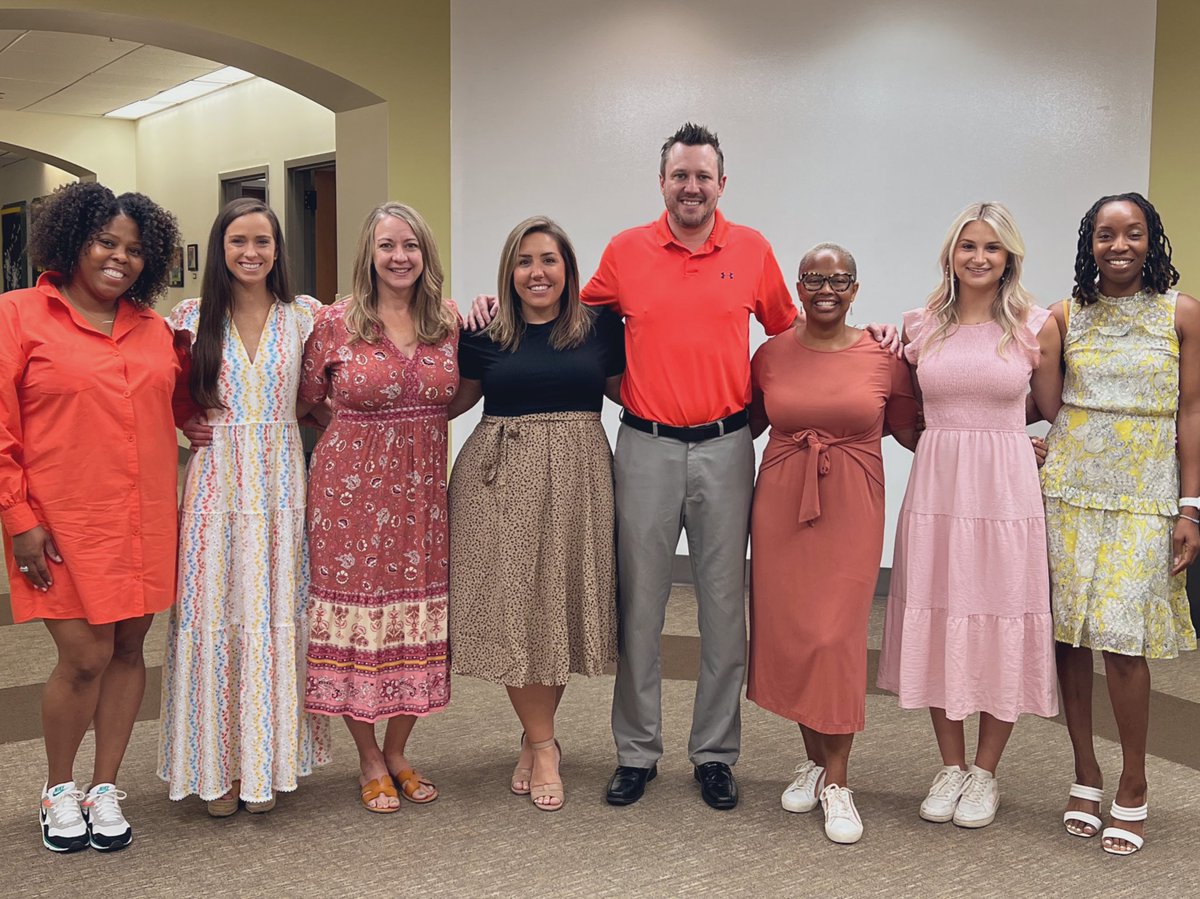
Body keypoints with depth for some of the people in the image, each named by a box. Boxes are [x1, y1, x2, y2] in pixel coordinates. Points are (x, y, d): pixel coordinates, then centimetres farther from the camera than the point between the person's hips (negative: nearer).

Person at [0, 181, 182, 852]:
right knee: (85, 658, -4)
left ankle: (105, 788, 26)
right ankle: (60, 790, 21)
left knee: (128, 649, 9)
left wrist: (191, 363, 4)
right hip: (64, 525, -5)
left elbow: (177, 409, 24)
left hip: (145, 522, 5)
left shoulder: (153, 328, 11)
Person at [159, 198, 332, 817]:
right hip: (216, 479, 0)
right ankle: (219, 764, 13)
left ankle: (266, 762, 17)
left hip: (280, 480, 0)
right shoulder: (192, 318, 4)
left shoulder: (304, 316, 4)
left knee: (275, 616, 5)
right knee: (214, 614, 1)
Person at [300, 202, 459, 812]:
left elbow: (458, 398, 18)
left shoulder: (450, 323, 5)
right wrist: (356, 434, 2)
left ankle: (397, 752, 26)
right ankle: (370, 763, 19)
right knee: (354, 613, 2)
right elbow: (305, 402, 5)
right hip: (351, 487, -3)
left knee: (416, 618, 8)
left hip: (422, 488, 3)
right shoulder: (336, 322, -4)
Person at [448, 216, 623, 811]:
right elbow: (455, 400, 15)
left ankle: (534, 737, 23)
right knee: (511, 609, 0)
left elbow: (627, 392, 14)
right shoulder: (484, 332, 4)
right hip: (500, 477, 0)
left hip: (574, 477, 0)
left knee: (560, 606, 4)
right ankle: (543, 746, 15)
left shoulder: (600, 327, 4)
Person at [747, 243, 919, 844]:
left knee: (836, 637, -6)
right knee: (787, 633, 5)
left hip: (851, 508, -2)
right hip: (780, 506, 2)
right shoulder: (770, 354, 3)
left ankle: (836, 781, 7)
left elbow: (911, 430, 8)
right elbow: (745, 424, 14)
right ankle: (815, 760, 25)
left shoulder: (884, 357, 0)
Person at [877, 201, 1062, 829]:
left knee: (1000, 625, 4)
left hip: (1006, 491, -2)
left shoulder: (1036, 327, 0)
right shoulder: (920, 326, 6)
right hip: (936, 487, 2)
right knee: (937, 624, 7)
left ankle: (984, 773, 20)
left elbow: (1054, 412, 11)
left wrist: (1001, 441, 3)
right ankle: (950, 766, 22)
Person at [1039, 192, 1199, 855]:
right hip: (1068, 489, 2)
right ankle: (1086, 774, 18)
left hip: (1144, 498, -2)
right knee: (1069, 632, 3)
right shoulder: (1066, 316, 7)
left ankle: (1132, 786, 9)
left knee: (1124, 638, -8)